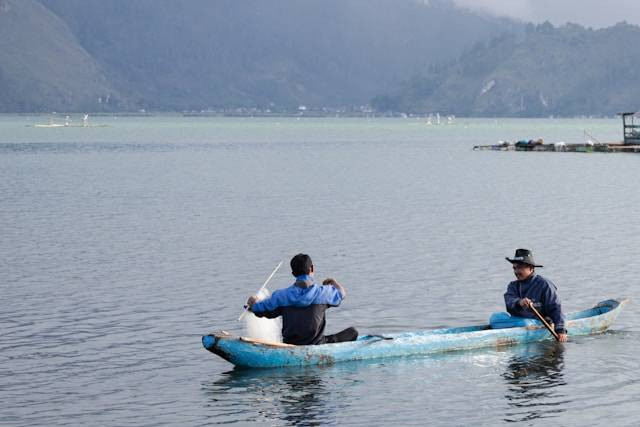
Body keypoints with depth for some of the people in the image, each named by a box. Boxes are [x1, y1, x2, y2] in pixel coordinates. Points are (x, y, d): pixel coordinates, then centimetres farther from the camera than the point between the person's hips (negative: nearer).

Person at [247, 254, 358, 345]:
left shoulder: (282, 295, -2)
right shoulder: (322, 292, -6)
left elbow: (259, 309, 8)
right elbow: (341, 293, 14)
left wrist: (252, 303, 33)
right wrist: (333, 282, 37)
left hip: (290, 346, 4)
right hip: (316, 345, -4)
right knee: (352, 332, 6)